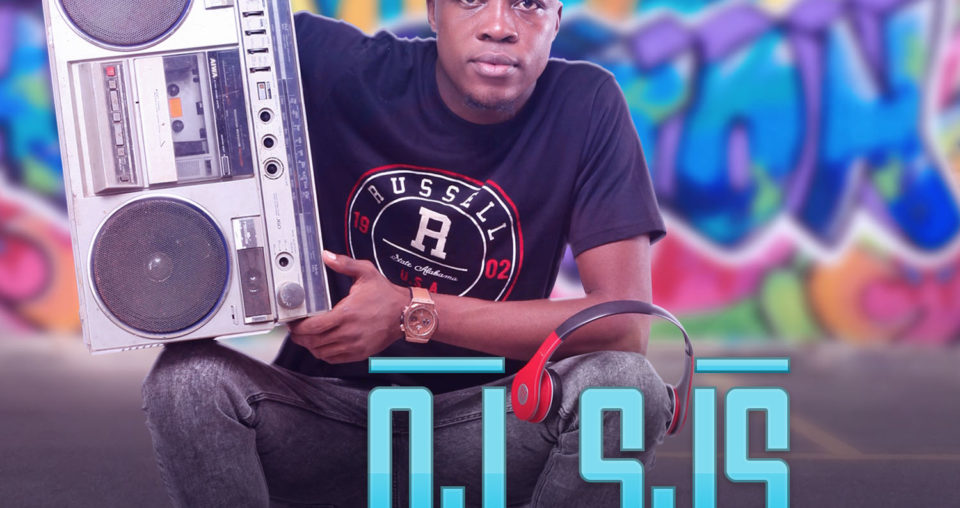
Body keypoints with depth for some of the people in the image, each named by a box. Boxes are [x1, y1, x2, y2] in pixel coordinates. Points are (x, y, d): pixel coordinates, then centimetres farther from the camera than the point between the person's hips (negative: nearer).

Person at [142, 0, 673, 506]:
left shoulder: (586, 105, -10)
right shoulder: (345, 70, -10)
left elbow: (625, 323, -17)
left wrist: (414, 314, -22)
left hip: (484, 422, 0)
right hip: (329, 410, 0)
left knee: (626, 384, -28)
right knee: (185, 377, -27)